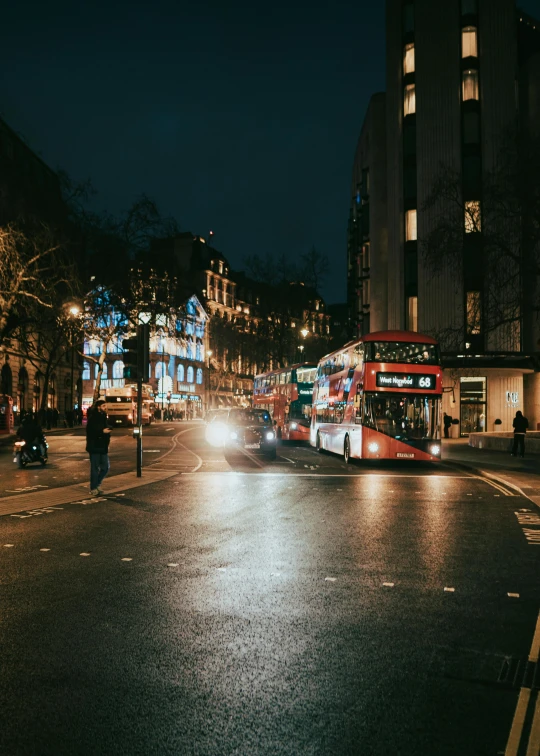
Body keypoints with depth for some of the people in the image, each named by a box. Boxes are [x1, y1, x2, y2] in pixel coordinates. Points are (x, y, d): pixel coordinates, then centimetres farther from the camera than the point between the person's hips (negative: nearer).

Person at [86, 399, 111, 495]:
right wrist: (102, 431, -26)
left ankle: (97, 484, 26)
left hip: (103, 447, 8)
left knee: (105, 467, 9)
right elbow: (90, 431, -22)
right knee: (95, 468, 0)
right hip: (95, 447, -8)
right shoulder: (92, 418, -13)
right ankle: (93, 489, 10)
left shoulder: (103, 416, 13)